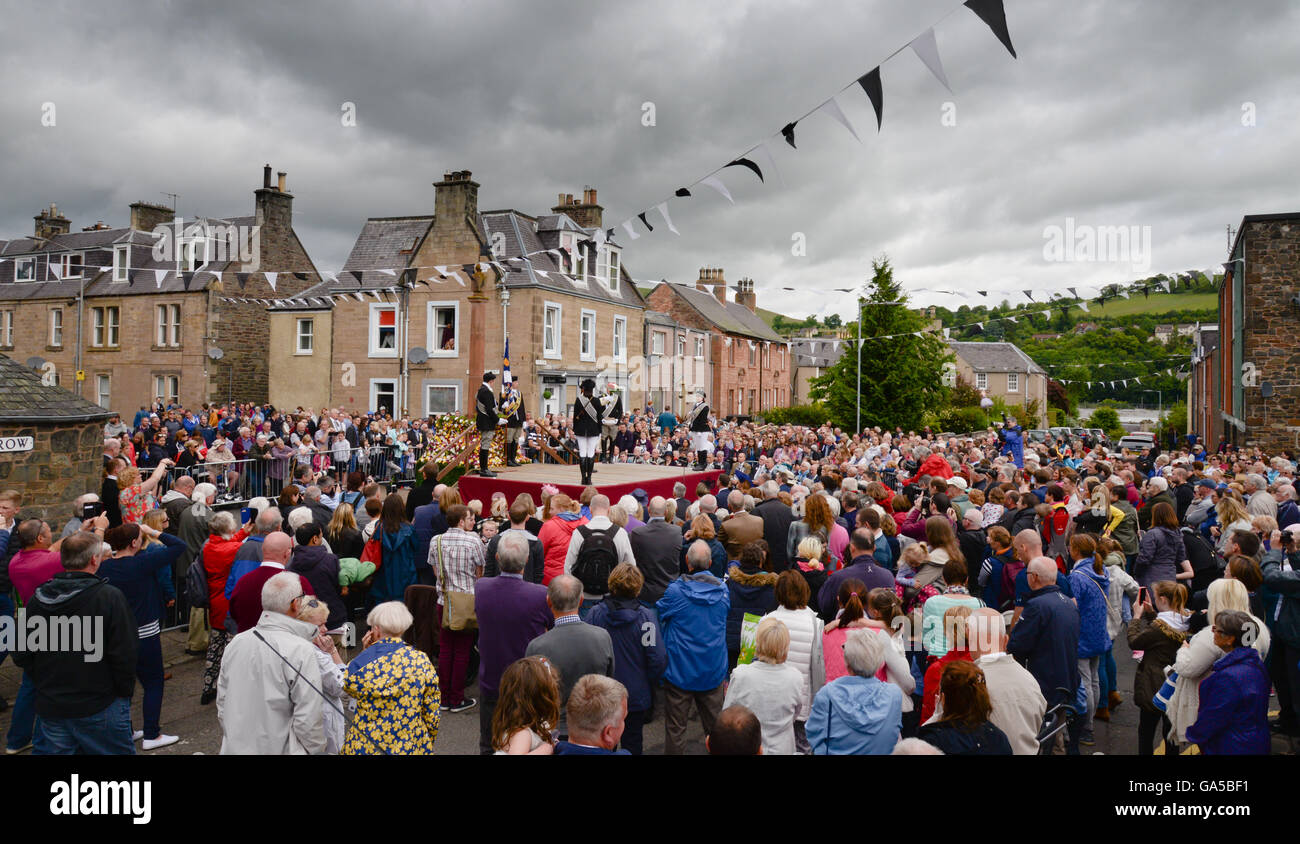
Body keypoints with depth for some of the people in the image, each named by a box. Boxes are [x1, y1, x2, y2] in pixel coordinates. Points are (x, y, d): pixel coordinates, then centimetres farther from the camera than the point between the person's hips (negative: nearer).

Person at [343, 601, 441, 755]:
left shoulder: (360, 663, -13)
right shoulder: (421, 660, -12)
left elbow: (348, 687, 10)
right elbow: (432, 713, -5)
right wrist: (428, 743, 11)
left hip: (365, 747, 0)